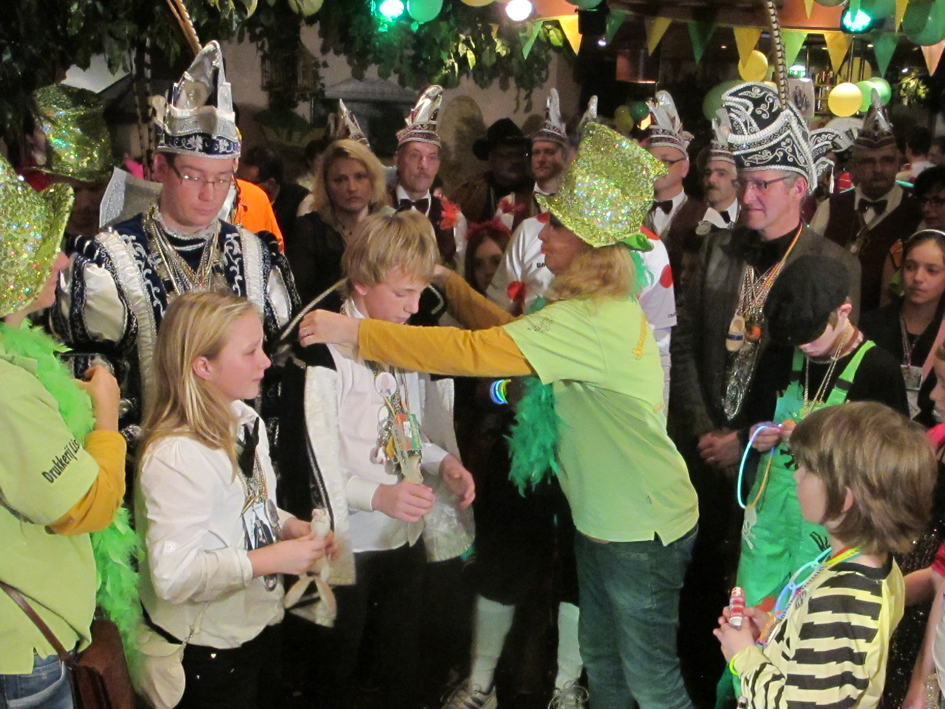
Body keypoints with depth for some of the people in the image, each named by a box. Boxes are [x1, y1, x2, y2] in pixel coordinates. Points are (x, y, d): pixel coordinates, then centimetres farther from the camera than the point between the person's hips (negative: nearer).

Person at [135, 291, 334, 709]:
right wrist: (271, 559, -28)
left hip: (260, 623, 8)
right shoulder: (175, 456, -27)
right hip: (207, 647, -8)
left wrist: (290, 526, -4)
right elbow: (172, 576, -31)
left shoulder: (244, 422, 2)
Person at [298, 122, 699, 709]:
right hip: (604, 521, 10)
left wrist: (355, 331, -31)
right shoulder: (600, 309, 3)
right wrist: (447, 281, 8)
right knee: (601, 661, 24)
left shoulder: (592, 323, -29)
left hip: (643, 532, -10)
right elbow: (510, 331, 11)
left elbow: (470, 352, -35)